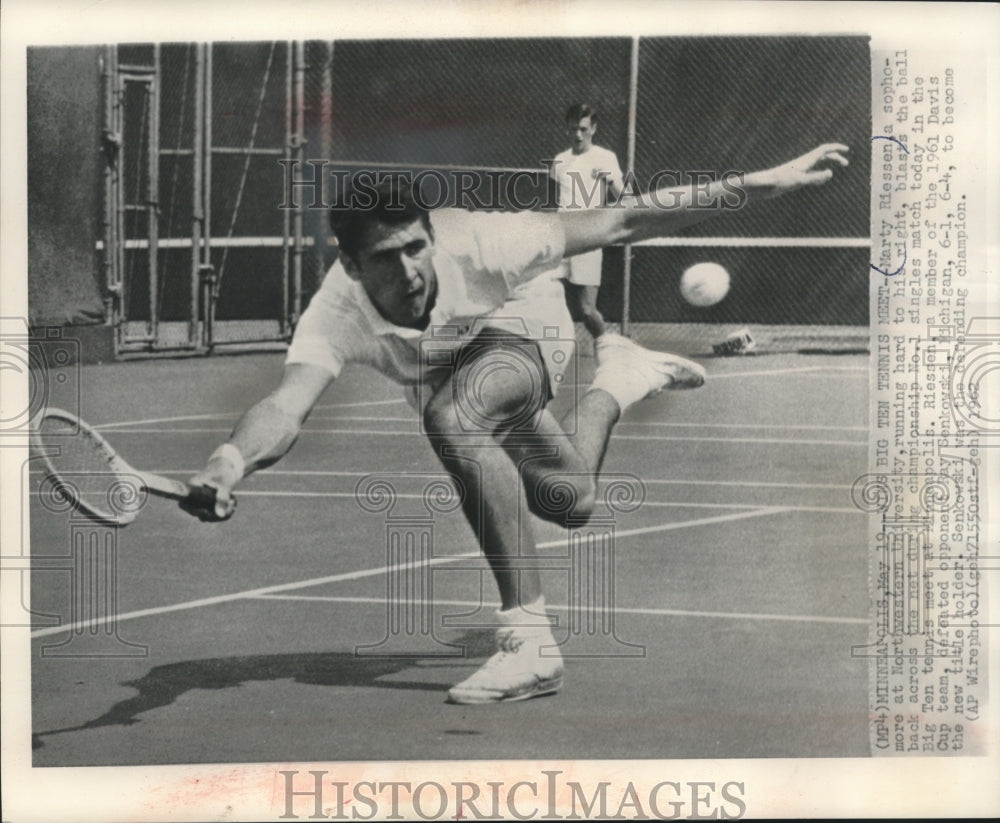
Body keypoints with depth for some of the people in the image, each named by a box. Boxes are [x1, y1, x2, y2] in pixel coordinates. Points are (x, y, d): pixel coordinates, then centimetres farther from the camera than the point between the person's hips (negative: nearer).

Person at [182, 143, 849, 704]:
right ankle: (620, 375, 53)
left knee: (453, 417, -38)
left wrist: (754, 188, -40)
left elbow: (619, 224, -36)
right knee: (572, 501, 22)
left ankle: (530, 641, -30)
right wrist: (232, 461, -75)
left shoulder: (475, 242, -41)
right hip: (453, 381, 4)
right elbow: (287, 405, -52)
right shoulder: (338, 314, -37)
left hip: (519, 329, -4)